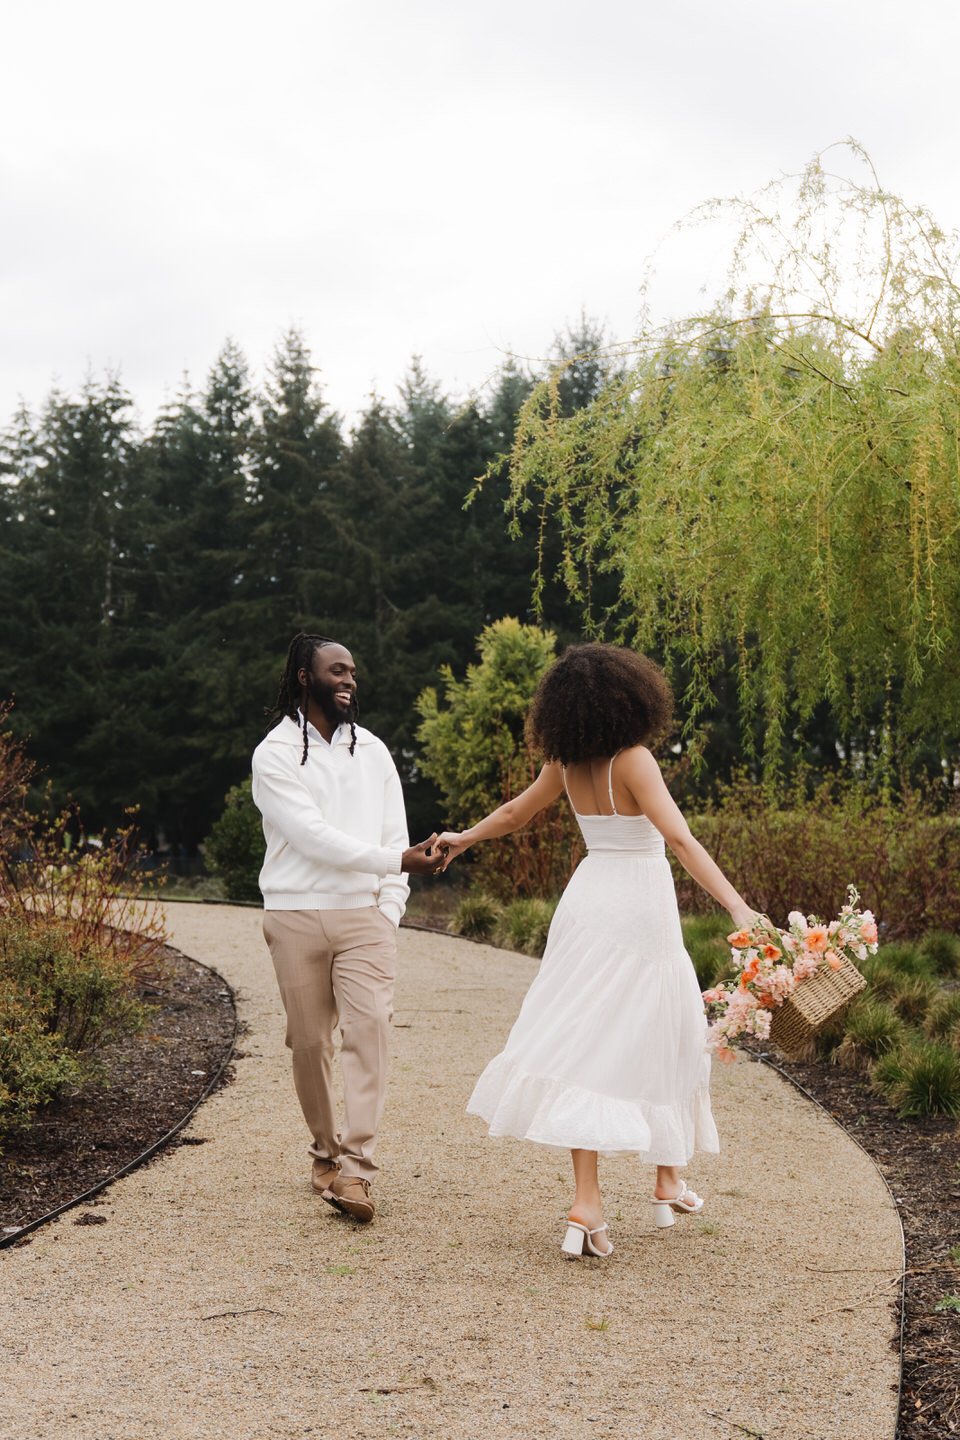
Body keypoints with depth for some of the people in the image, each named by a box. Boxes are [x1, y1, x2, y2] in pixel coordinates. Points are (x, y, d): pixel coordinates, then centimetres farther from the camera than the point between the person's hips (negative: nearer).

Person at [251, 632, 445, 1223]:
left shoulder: (373, 749, 14)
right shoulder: (275, 753, 0)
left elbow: (394, 833, 13)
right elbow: (313, 836, -12)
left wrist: (389, 908, 0)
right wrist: (398, 860, -17)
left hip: (365, 914, 2)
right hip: (296, 914, -2)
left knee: (369, 1031, -12)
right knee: (310, 1041, 4)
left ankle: (356, 1169, -14)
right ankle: (326, 1151, 23)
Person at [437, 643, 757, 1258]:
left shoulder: (567, 763, 2)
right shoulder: (633, 760, -15)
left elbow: (514, 813, 17)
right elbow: (679, 838, -25)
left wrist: (465, 837, 37)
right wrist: (738, 907, -31)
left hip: (588, 901, 5)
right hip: (640, 910, -5)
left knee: (586, 1044, 2)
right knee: (662, 1042, 12)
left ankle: (587, 1202, -7)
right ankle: (669, 1184, 26)